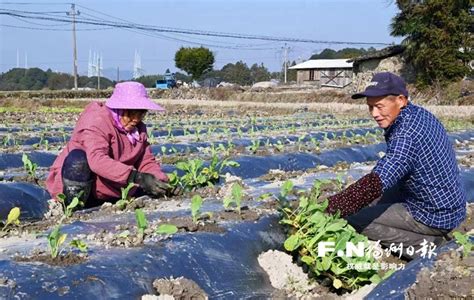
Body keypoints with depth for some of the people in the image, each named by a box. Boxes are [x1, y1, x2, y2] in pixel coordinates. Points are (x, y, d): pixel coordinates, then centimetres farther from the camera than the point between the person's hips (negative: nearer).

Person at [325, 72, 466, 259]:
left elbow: (375, 184, -36)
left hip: (434, 216, -9)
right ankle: (432, 238, 13)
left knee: (354, 219, -9)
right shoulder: (420, 115, 2)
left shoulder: (407, 135, -27)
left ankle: (426, 246, -6)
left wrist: (329, 208, -34)